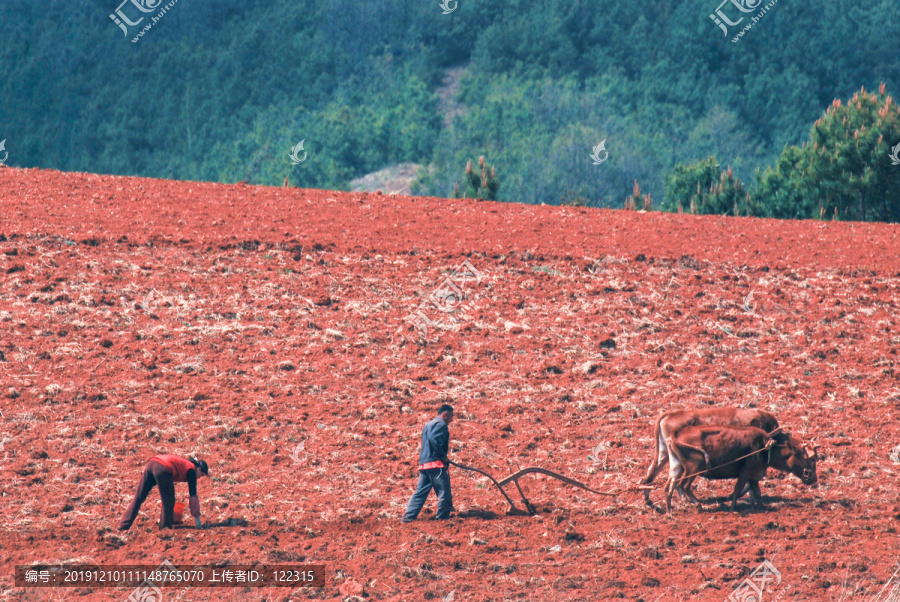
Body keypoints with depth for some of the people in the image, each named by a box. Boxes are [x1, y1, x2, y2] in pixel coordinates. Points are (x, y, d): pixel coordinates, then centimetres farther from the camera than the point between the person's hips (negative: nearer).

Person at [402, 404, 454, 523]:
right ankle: (442, 517, -3)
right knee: (444, 493, -4)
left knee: (420, 492, 9)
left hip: (423, 463, 9)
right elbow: (434, 439, -21)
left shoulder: (429, 424, 24)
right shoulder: (441, 424, -5)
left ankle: (408, 517, 4)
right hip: (435, 464, -9)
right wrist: (443, 456, -15)